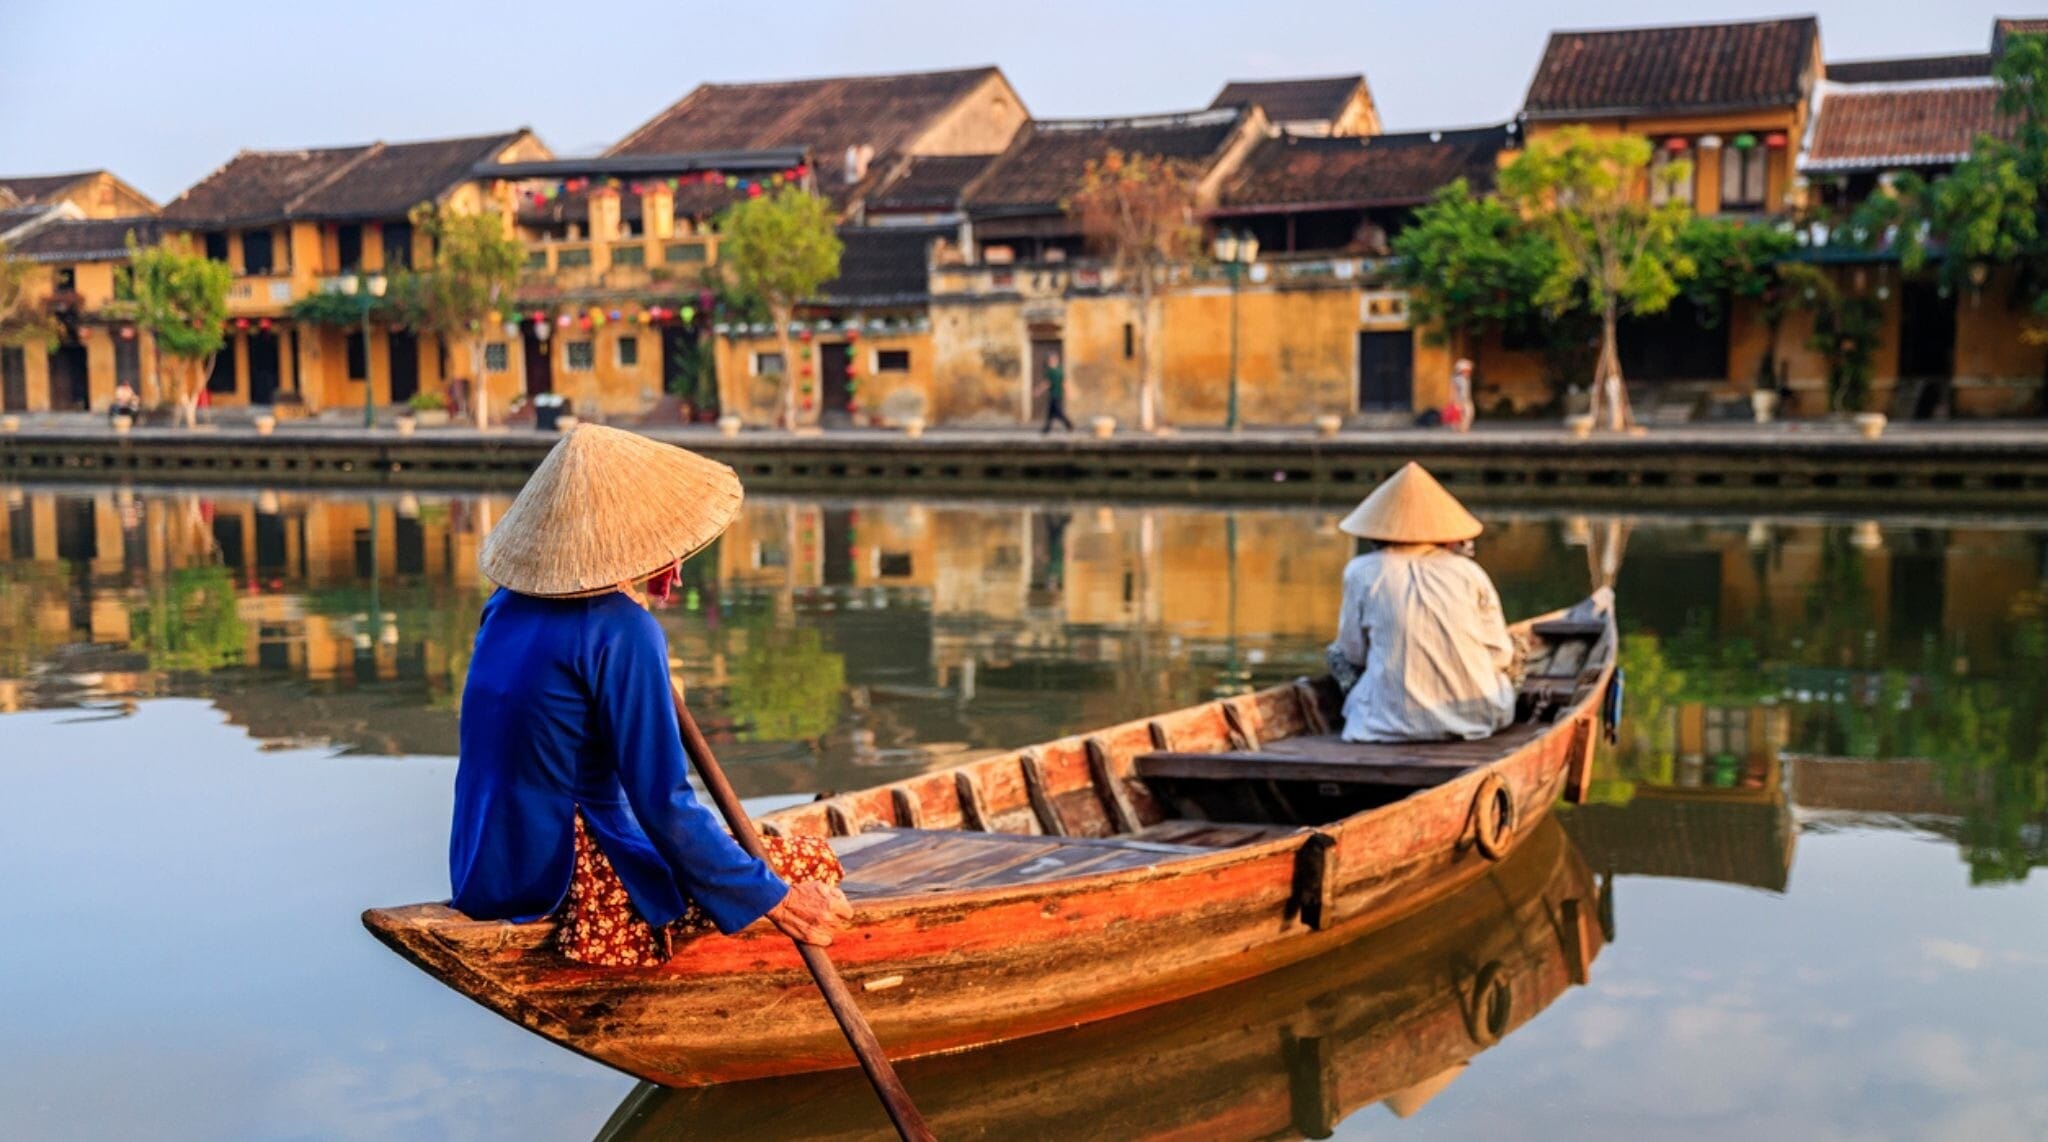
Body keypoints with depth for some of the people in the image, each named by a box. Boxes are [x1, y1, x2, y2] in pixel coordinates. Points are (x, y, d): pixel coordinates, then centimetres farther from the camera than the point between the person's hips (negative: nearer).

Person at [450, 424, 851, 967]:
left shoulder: (509, 605, 5)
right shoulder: (622, 630, -19)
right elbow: (664, 804, -20)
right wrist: (772, 898, -13)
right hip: (572, 883, -8)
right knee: (813, 861, -2)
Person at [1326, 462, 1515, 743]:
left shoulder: (1362, 572, -1)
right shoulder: (1468, 571, 1)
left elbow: (1353, 653, 6)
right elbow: (1501, 655, 2)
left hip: (1396, 722, -2)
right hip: (1478, 716, 2)